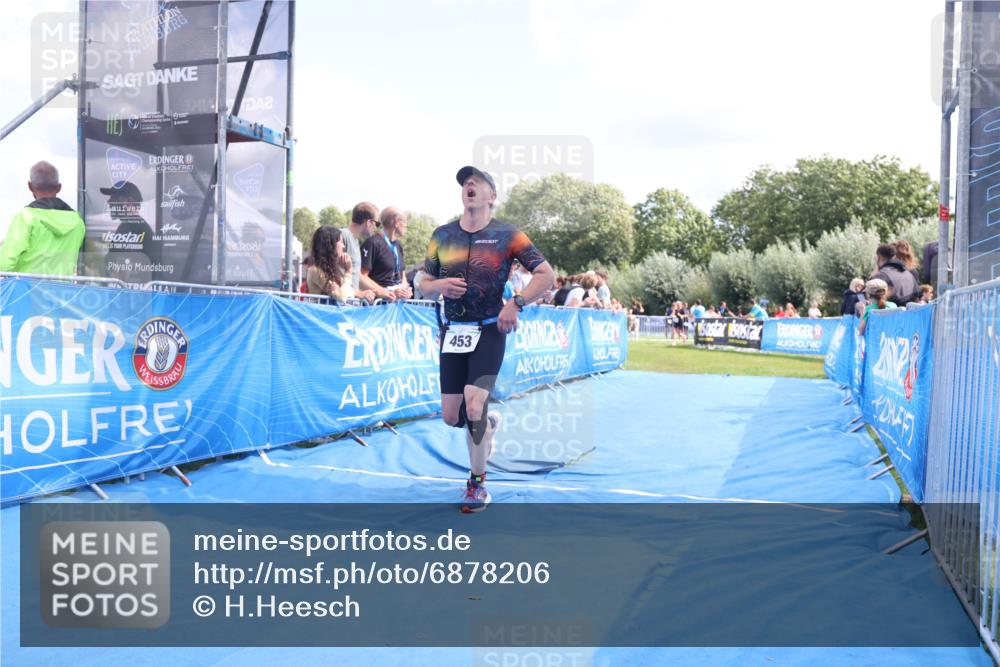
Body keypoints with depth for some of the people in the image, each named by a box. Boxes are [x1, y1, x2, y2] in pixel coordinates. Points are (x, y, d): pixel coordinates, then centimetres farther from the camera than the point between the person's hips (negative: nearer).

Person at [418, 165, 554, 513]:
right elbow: (424, 284, 14)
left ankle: (478, 483, 6)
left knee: (474, 408, -15)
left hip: (489, 331, -4)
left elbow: (546, 274, -8)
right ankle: (488, 424, 40)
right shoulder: (442, 235, 7)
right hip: (452, 331, 4)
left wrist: (515, 304, -21)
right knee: (451, 417, 4)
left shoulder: (506, 234, -4)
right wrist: (441, 285, -9)